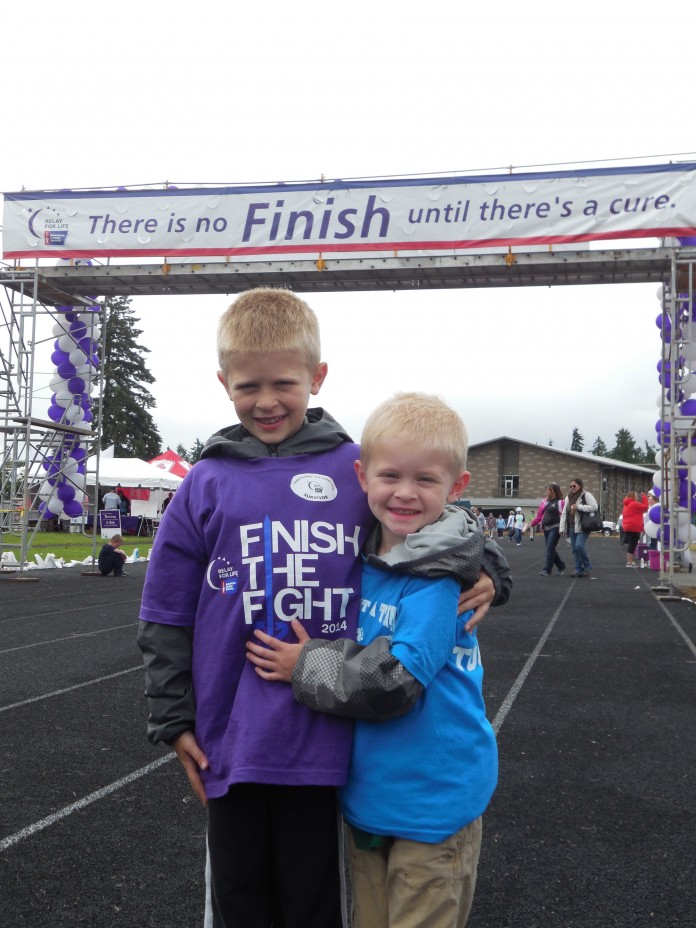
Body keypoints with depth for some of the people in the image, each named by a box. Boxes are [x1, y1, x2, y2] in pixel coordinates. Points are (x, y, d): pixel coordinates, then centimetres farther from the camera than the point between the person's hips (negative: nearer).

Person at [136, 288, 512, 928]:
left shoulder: (359, 469, -1)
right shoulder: (207, 483, 1)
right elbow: (165, 615, 6)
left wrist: (485, 573, -9)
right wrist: (174, 719, 6)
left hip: (324, 741, -1)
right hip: (230, 741, 1)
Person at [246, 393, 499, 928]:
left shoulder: (437, 580, -20)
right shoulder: (364, 557, 3)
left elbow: (397, 680, -25)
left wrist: (306, 667, -15)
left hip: (431, 800, -7)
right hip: (367, 793, 7)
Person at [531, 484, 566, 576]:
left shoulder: (560, 502, -5)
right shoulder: (545, 501, 14)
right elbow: (540, 514, 17)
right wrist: (532, 523, 12)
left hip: (555, 528, -7)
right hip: (546, 528, 7)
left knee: (550, 549, -8)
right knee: (551, 549, 10)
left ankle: (547, 569, -3)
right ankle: (560, 566, 25)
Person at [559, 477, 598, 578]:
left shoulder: (586, 495, -4)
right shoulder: (568, 498, 16)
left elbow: (595, 507, -16)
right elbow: (564, 513, 15)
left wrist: (578, 507, -16)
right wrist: (562, 528, 7)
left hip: (582, 527, -7)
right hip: (572, 527, 7)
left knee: (579, 546, -19)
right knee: (574, 549, 6)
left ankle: (587, 567, -1)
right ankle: (578, 569, 12)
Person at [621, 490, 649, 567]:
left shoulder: (626, 504, 18)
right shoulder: (634, 504, -13)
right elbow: (645, 506, -8)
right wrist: (644, 497, 1)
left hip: (627, 528, 10)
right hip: (634, 528, -10)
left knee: (630, 545, 13)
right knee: (632, 545, -9)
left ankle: (629, 562, 15)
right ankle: (630, 562, -11)